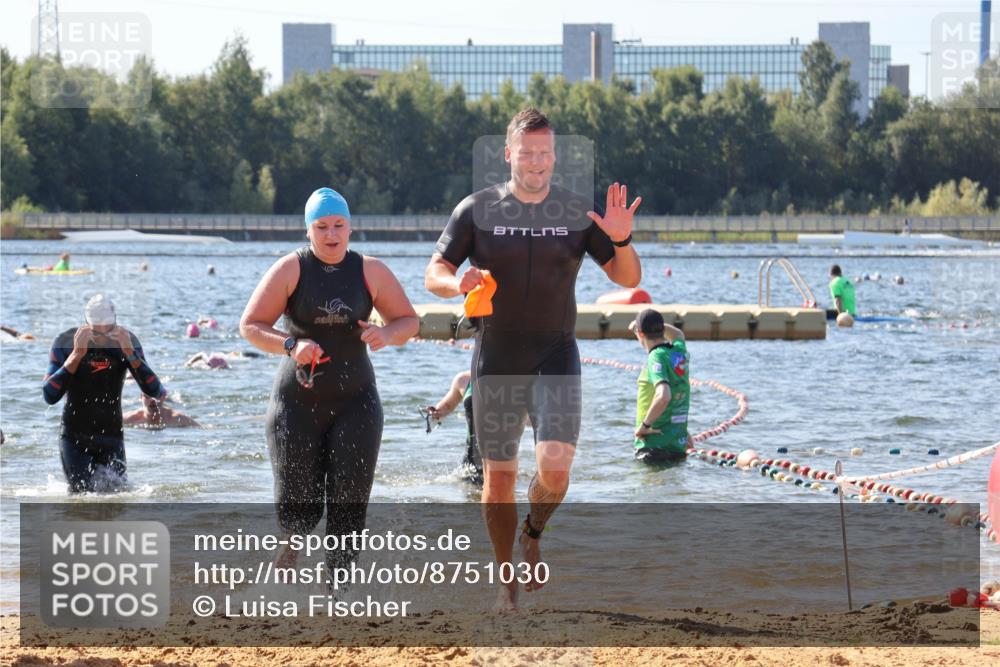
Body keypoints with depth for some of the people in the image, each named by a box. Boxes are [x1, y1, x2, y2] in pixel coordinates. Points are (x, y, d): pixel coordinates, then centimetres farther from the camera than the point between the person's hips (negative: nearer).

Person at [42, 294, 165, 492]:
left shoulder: (127, 340, -4)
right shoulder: (65, 342, -10)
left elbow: (154, 390, -11)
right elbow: (50, 396, -20)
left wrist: (129, 353, -22)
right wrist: (77, 355, -26)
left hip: (112, 438, 2)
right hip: (75, 439, -2)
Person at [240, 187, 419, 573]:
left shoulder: (370, 272, 3)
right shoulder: (291, 269, -4)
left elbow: (409, 321, 10)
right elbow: (250, 326, -4)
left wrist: (387, 334, -13)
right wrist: (291, 345, -22)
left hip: (354, 401, 2)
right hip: (297, 401, -2)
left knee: (349, 505, -6)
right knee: (298, 508, -3)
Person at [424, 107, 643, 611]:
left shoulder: (578, 211, 3)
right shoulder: (476, 210, 0)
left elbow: (627, 277, 3)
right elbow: (433, 273, 1)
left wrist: (621, 240, -18)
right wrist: (457, 284, -23)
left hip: (556, 359, 0)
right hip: (496, 360, 0)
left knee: (555, 467, -18)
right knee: (498, 476, 3)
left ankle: (533, 533, 14)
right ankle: (506, 577, 21)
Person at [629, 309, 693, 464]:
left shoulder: (656, 358, -16)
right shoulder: (680, 351, 8)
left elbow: (663, 396, -33)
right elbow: (678, 335, 36)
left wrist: (644, 424, -21)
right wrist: (655, 323, 28)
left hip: (655, 445, -8)